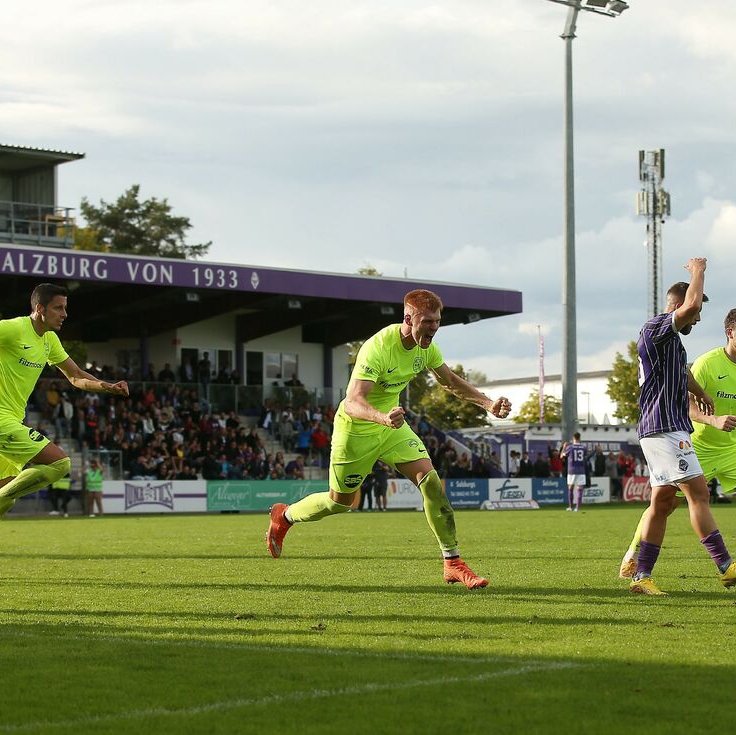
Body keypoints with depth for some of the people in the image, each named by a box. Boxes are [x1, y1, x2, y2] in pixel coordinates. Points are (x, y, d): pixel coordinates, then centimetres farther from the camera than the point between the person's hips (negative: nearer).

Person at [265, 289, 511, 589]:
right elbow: (352, 404, -39)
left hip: (391, 423, 6)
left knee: (431, 480, -14)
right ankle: (284, 516, 40)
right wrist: (383, 417, -59)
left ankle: (452, 562, -9)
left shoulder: (426, 346, -8)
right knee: (340, 502, 10)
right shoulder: (377, 349, -32)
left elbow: (450, 381, 12)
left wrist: (487, 403, -1)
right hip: (355, 429, -6)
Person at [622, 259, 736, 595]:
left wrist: (699, 392, 54)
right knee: (698, 494, -12)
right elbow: (690, 304, -25)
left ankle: (642, 576, 7)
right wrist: (698, 271, -9)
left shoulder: (670, 340, 21)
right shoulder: (655, 328, -10)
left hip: (670, 428, 11)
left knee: (663, 501, 8)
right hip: (665, 427, -11)